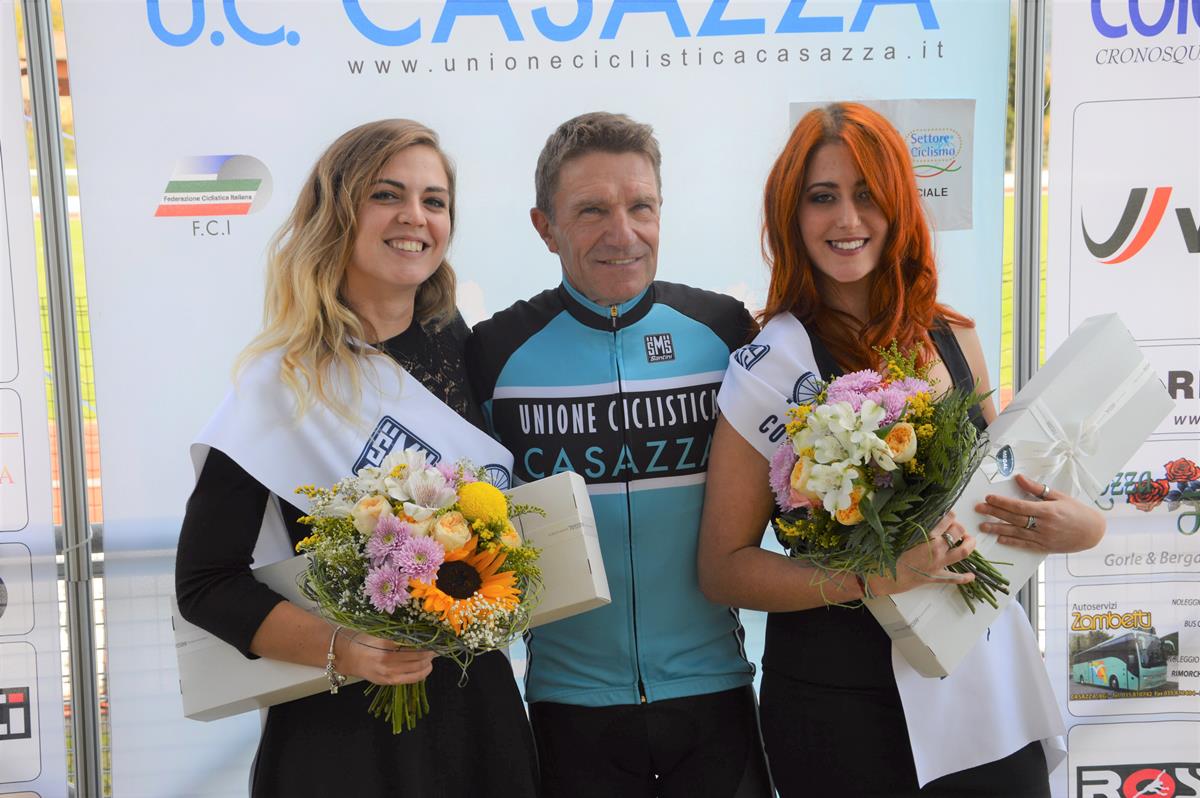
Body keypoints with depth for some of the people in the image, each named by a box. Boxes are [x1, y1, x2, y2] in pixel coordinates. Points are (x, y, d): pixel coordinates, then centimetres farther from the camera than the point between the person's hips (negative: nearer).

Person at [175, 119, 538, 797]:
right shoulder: (283, 384, -13)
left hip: (476, 699, 5)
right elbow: (205, 580, -11)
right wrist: (338, 649, -22)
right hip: (344, 722, -4)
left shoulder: (456, 344, 0)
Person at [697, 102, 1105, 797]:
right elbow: (723, 568, -12)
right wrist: (873, 578, -24)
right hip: (842, 706, -4)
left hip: (987, 686, 5)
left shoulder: (955, 341, 1)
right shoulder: (773, 363, -12)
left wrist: (1082, 525, -6)